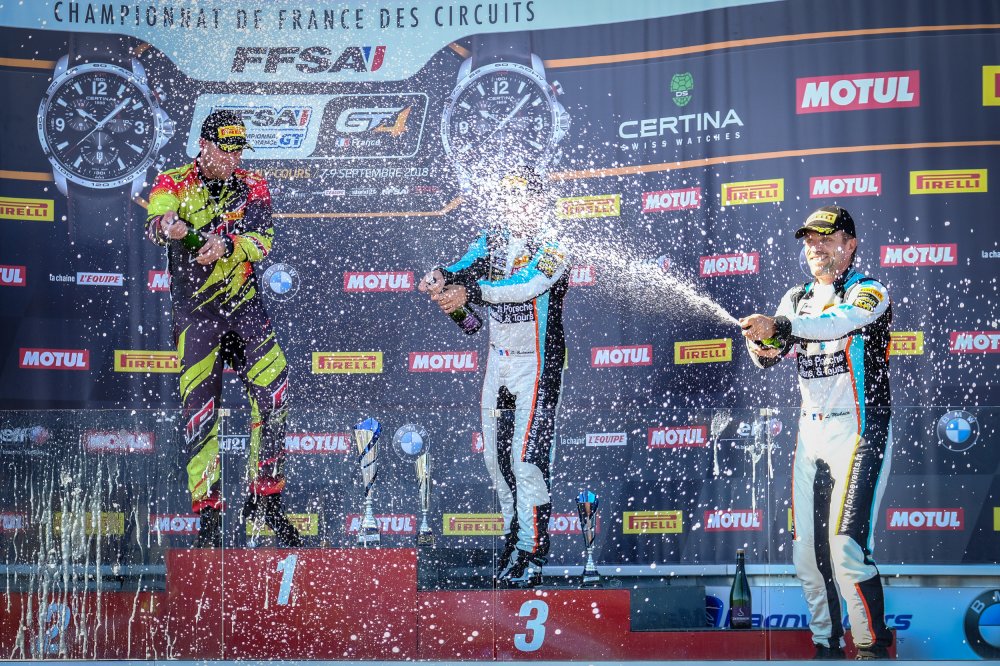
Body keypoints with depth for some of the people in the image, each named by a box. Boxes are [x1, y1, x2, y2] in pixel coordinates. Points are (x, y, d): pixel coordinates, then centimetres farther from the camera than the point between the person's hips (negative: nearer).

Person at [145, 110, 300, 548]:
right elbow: (154, 222, -19)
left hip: (243, 306, 2)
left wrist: (226, 245, -33)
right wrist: (166, 225, -44)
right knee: (199, 412, -5)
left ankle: (264, 499, 1)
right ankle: (208, 514, 1)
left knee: (274, 391, -11)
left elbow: (261, 240, -11)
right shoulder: (174, 183, 1)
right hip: (193, 312, -2)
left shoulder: (251, 188, 6)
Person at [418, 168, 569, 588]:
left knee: (527, 457, -12)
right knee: (495, 453, 12)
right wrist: (444, 277, -32)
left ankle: (531, 555, -8)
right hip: (499, 359, 7)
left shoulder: (552, 248, -13)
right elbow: (468, 266, -9)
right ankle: (513, 533, 28)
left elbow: (523, 286, -30)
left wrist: (470, 292, -41)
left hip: (537, 364, -7)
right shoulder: (495, 237, 6)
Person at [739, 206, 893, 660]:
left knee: (847, 551, -18)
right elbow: (769, 356, 5)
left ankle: (873, 648, -7)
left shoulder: (870, 292, -3)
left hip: (860, 431, -6)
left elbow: (839, 322, -25)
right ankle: (826, 646, 15)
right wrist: (760, 348, -19)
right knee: (807, 553, 3)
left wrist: (780, 326, -37)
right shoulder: (797, 298, 16)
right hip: (810, 432, 6)